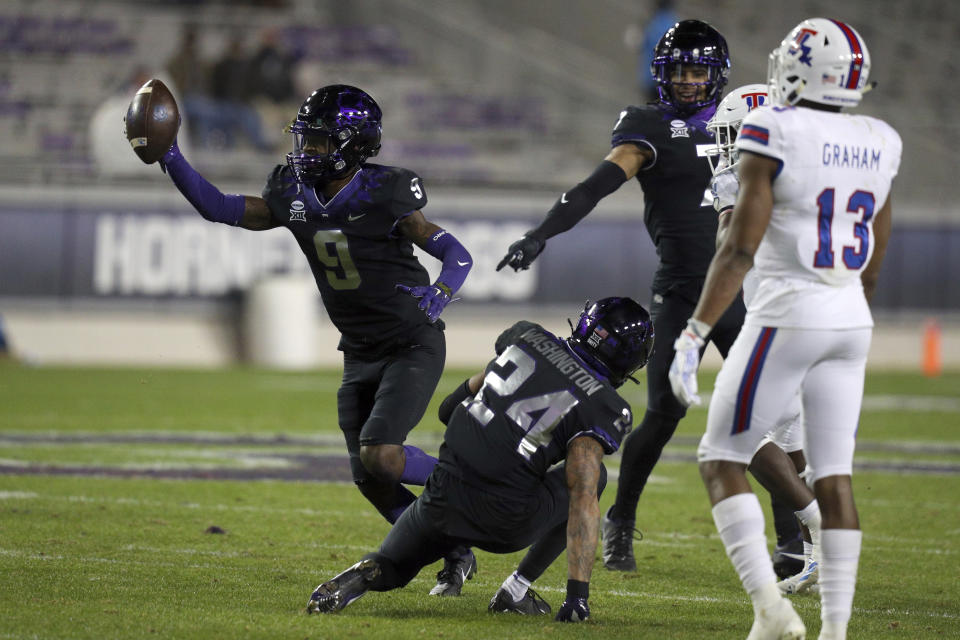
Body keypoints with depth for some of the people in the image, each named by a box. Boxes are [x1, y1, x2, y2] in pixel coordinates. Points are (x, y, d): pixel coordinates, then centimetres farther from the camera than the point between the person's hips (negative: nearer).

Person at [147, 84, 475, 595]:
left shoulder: (383, 197, -18)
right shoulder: (294, 198, -1)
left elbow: (457, 255, -15)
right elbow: (219, 208, 2)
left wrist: (437, 296, -35)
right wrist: (169, 158, -8)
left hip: (413, 348, -7)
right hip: (360, 356, 7)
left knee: (379, 455, -22)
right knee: (370, 479, 3)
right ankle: (454, 552, 19)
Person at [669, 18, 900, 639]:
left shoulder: (775, 136, -12)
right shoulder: (877, 147, 7)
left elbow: (740, 249, -16)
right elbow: (874, 262, 15)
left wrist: (693, 336, -14)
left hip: (786, 316, -6)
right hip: (850, 321, 6)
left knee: (722, 459, 5)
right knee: (834, 474, 8)